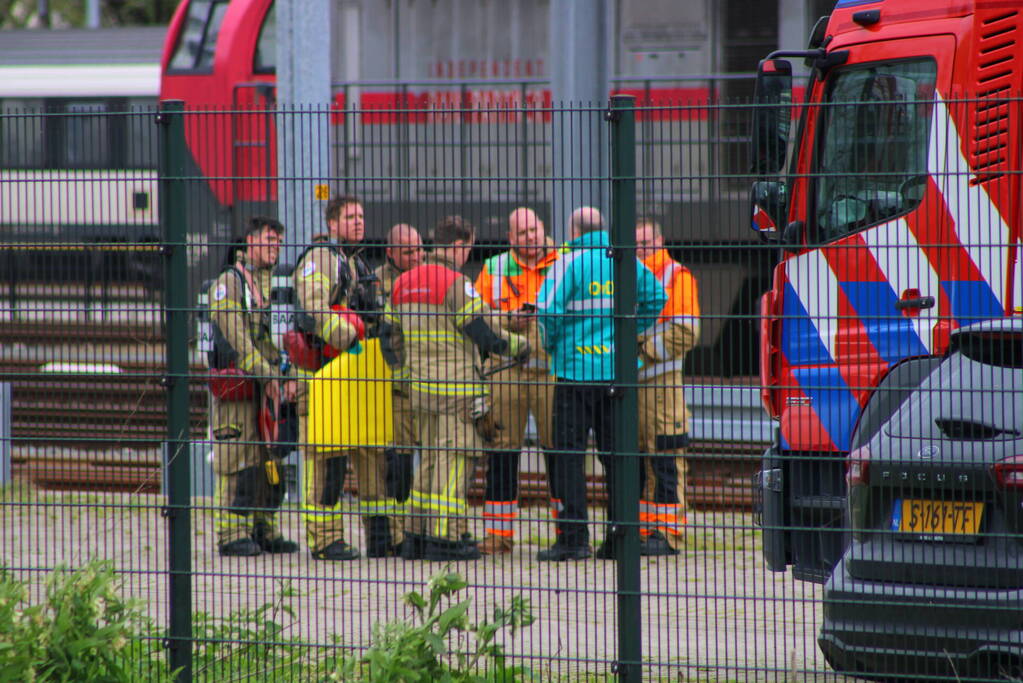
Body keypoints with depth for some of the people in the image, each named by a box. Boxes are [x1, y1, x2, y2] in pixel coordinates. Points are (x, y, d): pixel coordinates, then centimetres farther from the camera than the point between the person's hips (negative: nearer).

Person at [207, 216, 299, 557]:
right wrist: (266, 374, -18)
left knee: (268, 458, 8)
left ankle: (265, 531, 14)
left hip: (267, 385, 7)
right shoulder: (229, 282, -5)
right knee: (236, 459, -8)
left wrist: (287, 375, 1)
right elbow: (234, 335, -14)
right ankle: (232, 534, -7)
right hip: (235, 382, -7)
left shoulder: (274, 283, 17)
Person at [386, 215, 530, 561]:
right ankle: (445, 537, -6)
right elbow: (485, 335, -15)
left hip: (421, 386, 8)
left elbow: (394, 340, 18)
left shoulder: (404, 283, 11)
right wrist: (520, 346, 2)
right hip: (457, 386, -8)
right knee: (454, 460, -4)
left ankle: (416, 533, 15)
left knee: (430, 458, 15)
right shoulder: (456, 283, -13)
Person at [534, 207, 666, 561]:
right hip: (619, 369, 5)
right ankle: (620, 536, 10)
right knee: (616, 453, 10)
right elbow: (655, 297, 14)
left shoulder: (570, 263, -9)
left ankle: (573, 536, -5)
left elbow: (547, 310, -15)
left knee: (568, 455, 0)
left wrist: (551, 346, 2)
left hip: (576, 369, -5)